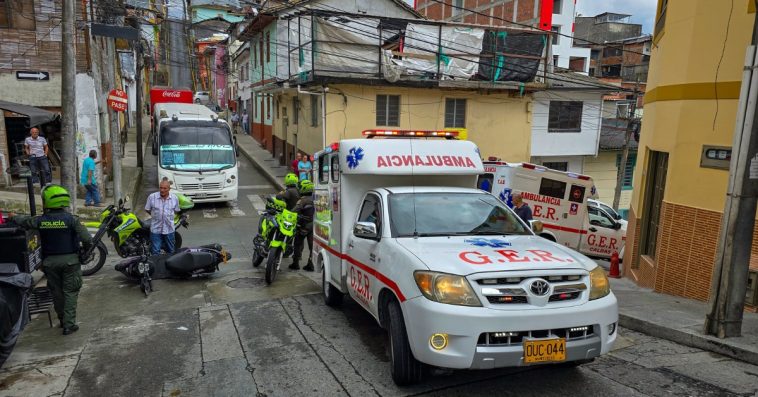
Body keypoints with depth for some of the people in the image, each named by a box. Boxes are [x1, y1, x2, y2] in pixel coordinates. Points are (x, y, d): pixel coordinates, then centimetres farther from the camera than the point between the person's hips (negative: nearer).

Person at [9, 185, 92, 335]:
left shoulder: (40, 220, -5)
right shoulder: (71, 219, -14)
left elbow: (23, 220, 14)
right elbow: (87, 239, -19)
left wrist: (13, 217, 37)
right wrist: (84, 250, 3)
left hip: (50, 261, 3)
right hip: (70, 260, -3)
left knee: (56, 292, 17)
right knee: (70, 293, 4)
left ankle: (62, 320, 30)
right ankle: (69, 324, 2)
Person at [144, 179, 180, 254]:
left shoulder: (175, 198, -4)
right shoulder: (152, 197, -10)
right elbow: (147, 209, 3)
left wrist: (168, 216, 6)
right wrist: (155, 216, 9)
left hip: (169, 229, 2)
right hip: (156, 229, -2)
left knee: (170, 251, 16)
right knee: (155, 252, 2)